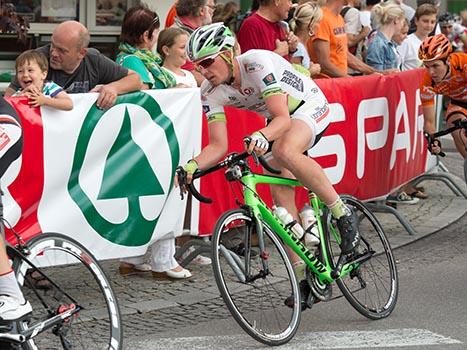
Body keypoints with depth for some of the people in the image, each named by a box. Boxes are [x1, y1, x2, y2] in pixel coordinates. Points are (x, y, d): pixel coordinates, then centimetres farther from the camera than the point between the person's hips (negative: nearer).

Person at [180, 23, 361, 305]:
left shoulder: (258, 63, -32)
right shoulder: (210, 93, -14)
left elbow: (283, 118, -37)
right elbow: (218, 146, -15)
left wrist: (262, 135, -58)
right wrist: (192, 166, -34)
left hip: (310, 106, -7)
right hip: (280, 120, 7)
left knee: (285, 151, -38)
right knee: (281, 197, -7)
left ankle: (343, 213, -22)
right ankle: (304, 274, 3)